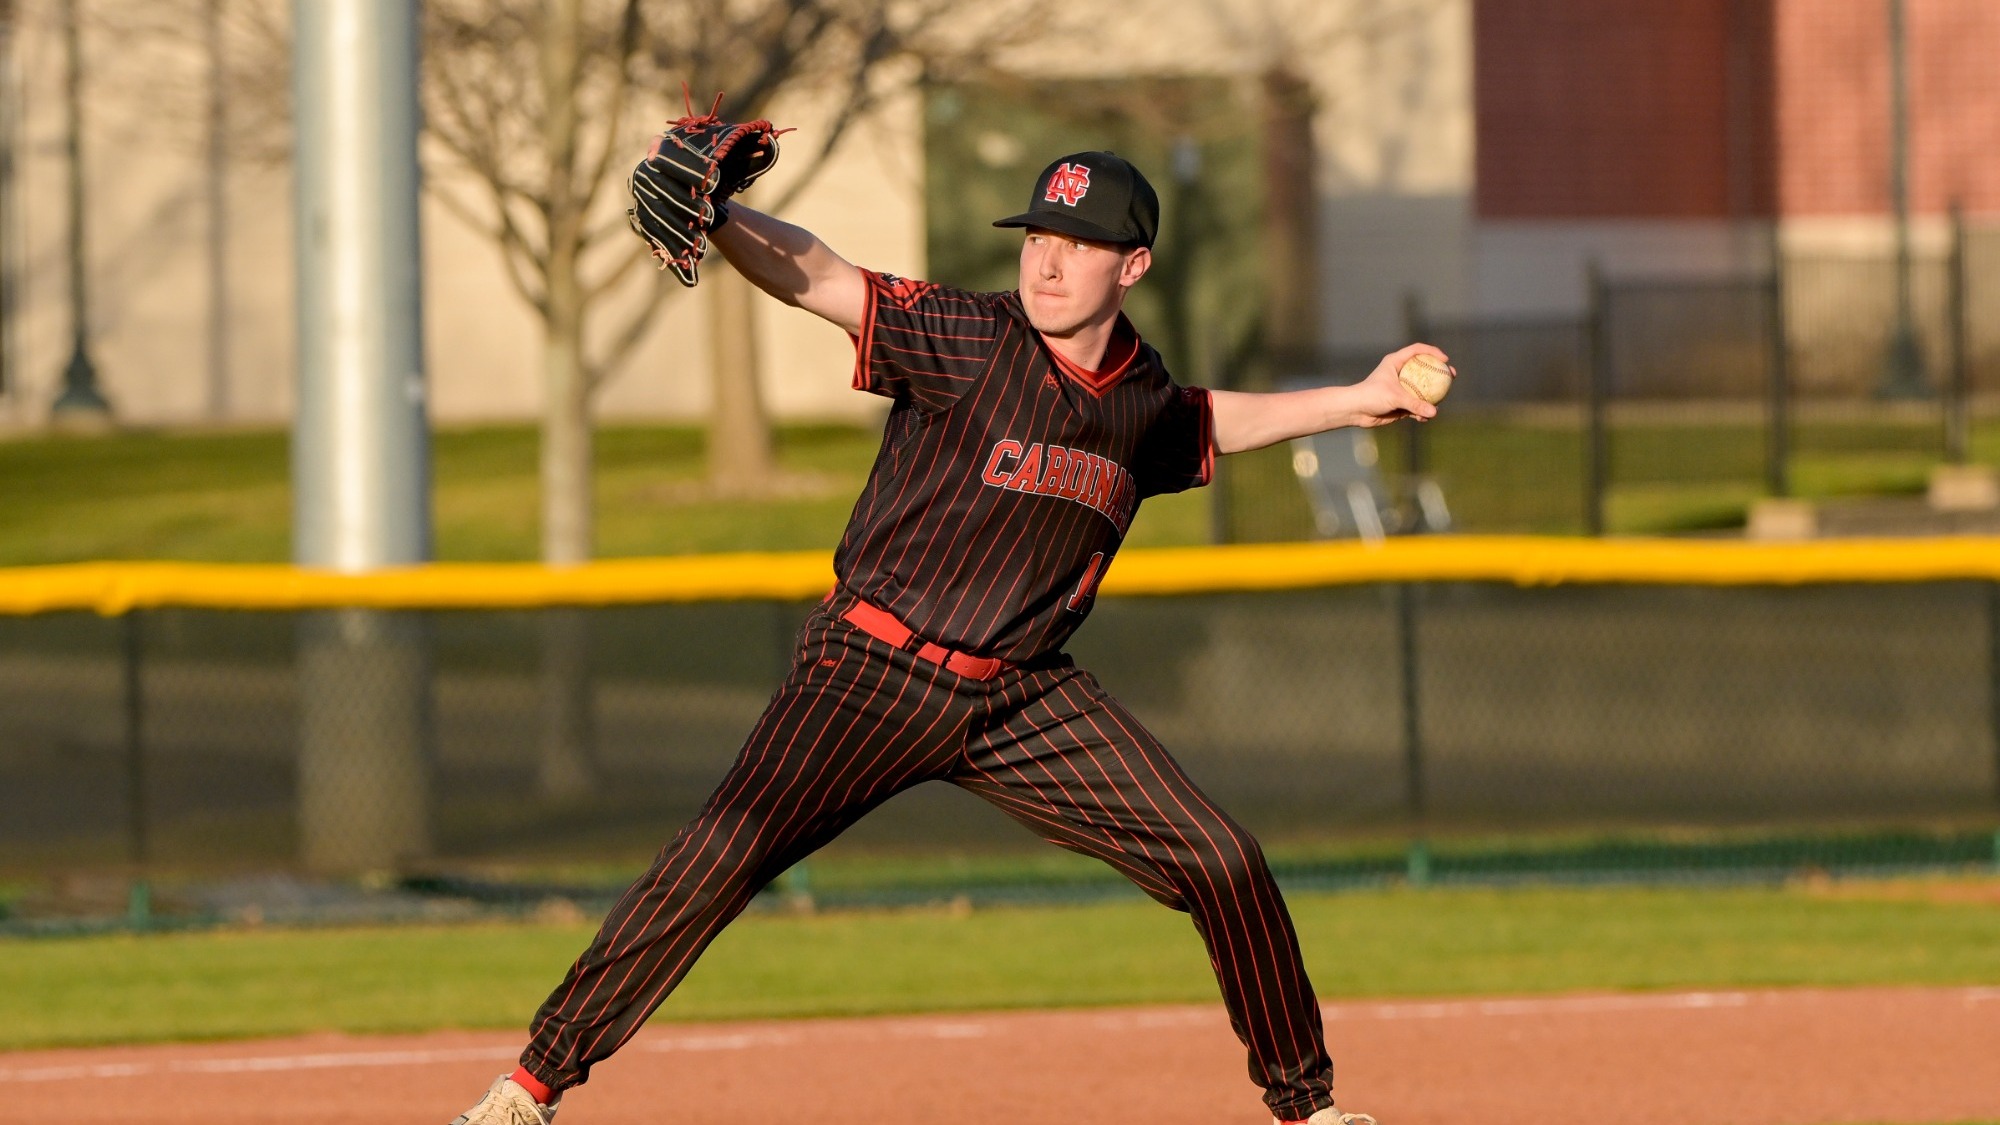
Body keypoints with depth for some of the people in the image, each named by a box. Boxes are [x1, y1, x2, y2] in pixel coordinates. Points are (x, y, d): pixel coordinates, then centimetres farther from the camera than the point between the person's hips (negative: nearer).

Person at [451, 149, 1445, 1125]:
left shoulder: (1145, 401, 6)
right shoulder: (969, 340, -11)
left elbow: (1210, 426, 31)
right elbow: (812, 277, -22)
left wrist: (1358, 402, 23)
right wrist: (709, 215, -40)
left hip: (1023, 698, 5)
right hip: (870, 674, -5)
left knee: (1223, 865, -1)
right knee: (718, 859, -21)